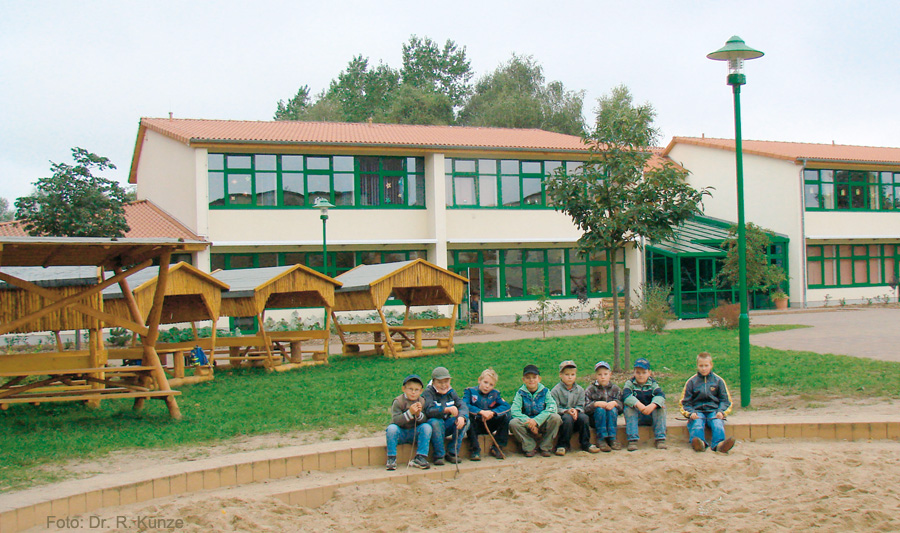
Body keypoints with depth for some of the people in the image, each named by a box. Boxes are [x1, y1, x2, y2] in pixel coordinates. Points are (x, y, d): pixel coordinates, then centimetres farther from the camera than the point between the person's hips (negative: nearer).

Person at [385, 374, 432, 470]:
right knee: (391, 428, -32)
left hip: (415, 433, 3)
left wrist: (419, 414, -26)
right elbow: (395, 420, -23)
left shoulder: (422, 402, 0)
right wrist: (409, 413, -34)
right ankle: (391, 458, -17)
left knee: (427, 427, -23)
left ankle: (420, 458, -18)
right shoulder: (398, 402, -12)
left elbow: (425, 421, -5)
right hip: (400, 434, -3)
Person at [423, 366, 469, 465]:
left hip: (447, 426, 5)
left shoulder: (451, 392, 6)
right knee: (436, 422, -37)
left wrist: (462, 416, -30)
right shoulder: (428, 392, -10)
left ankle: (452, 453, -11)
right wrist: (447, 409, -39)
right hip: (431, 427, -5)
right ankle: (439, 456, -23)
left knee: (466, 421, -16)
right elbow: (429, 411, -26)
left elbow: (462, 406, -6)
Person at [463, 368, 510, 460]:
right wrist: (481, 412, -32)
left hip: (489, 427, 3)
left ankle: (497, 447, -9)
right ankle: (474, 449, -25)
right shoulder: (470, 391, -3)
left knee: (505, 416, -16)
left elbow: (506, 406, -8)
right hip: (474, 427, -3)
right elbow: (464, 405, -22)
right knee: (469, 417, -33)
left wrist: (492, 412, -25)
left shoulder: (495, 394, 7)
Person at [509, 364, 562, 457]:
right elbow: (514, 411, -13)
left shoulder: (545, 391, 0)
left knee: (555, 418, -28)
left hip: (542, 424, 0)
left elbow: (552, 407, -15)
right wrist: (528, 422, -28)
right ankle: (531, 447, -9)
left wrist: (536, 420, -27)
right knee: (513, 423, -29)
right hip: (527, 425, 0)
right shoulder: (521, 393, 0)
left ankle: (545, 447, -10)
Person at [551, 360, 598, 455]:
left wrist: (576, 410, -17)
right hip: (561, 415, -3)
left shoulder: (580, 390, 9)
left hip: (575, 414, 3)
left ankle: (585, 444, -12)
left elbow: (581, 406, 6)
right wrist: (567, 411, -23)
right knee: (568, 418, -36)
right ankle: (563, 445, -22)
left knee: (584, 417, -27)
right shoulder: (555, 391, -2)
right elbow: (555, 408, -8)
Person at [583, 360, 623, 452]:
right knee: (600, 409, -31)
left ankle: (612, 438, -24)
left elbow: (622, 406, -3)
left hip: (611, 418, 2)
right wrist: (596, 404, -26)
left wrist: (615, 403, -24)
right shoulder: (591, 389, -1)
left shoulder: (615, 388, 6)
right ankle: (601, 439, -27)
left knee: (613, 409, -28)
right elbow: (585, 408, -10)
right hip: (595, 419, -2)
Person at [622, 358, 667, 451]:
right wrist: (638, 405, -40)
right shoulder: (630, 383, 0)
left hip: (651, 417, 1)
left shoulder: (653, 383, 2)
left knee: (660, 406, -25)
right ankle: (632, 440, -32)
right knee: (628, 407, -28)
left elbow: (660, 395, -19)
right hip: (636, 417, -1)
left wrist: (652, 405, -40)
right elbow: (626, 396, -21)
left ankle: (660, 439, -23)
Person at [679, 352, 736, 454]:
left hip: (714, 410, 1)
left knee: (718, 425, -33)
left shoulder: (718, 380, 14)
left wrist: (721, 412, -7)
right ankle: (700, 444, -60)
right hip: (697, 411, -1)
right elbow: (685, 402, 12)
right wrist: (690, 413, -9)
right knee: (697, 426, -34)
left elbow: (725, 400, 14)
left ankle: (718, 444, -58)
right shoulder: (691, 382, 13)